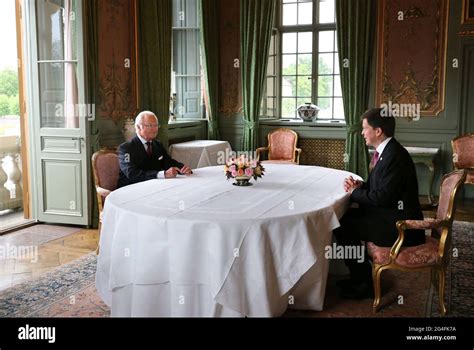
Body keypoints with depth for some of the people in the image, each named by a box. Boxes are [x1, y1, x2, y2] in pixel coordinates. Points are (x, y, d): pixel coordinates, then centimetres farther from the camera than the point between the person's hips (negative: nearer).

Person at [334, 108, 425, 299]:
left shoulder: (395, 156, -22)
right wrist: (359, 185, 0)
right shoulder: (386, 151, 9)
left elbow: (382, 197, -24)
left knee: (343, 227, -12)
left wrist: (354, 191, -9)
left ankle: (365, 284, 3)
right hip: (391, 213, 10)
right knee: (345, 216, 10)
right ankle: (359, 276, 19)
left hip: (399, 225, -10)